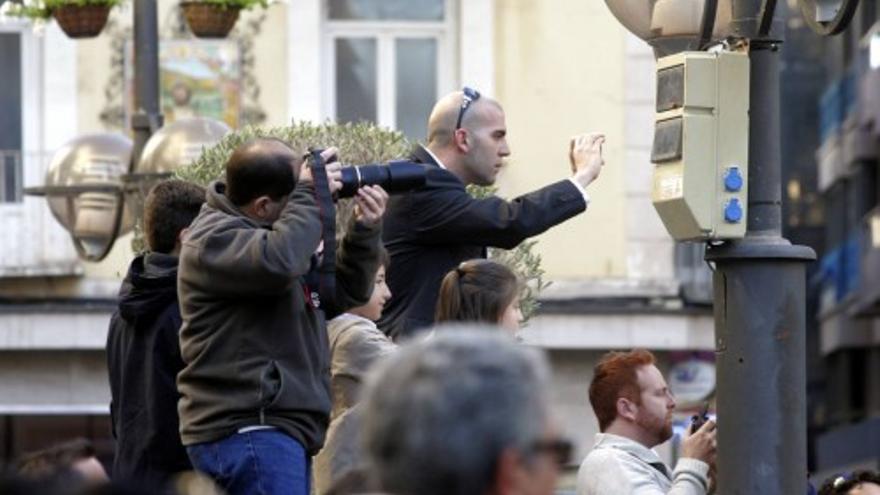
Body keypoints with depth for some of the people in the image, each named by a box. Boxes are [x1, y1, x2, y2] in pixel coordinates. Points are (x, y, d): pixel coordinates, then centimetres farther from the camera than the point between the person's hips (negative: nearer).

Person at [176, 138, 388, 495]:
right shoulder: (214, 240, -11)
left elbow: (345, 292, 24)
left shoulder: (272, 231, 20)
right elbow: (278, 262, -32)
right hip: (246, 429, -10)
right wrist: (310, 195, -18)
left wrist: (364, 231, 8)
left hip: (283, 426, 10)